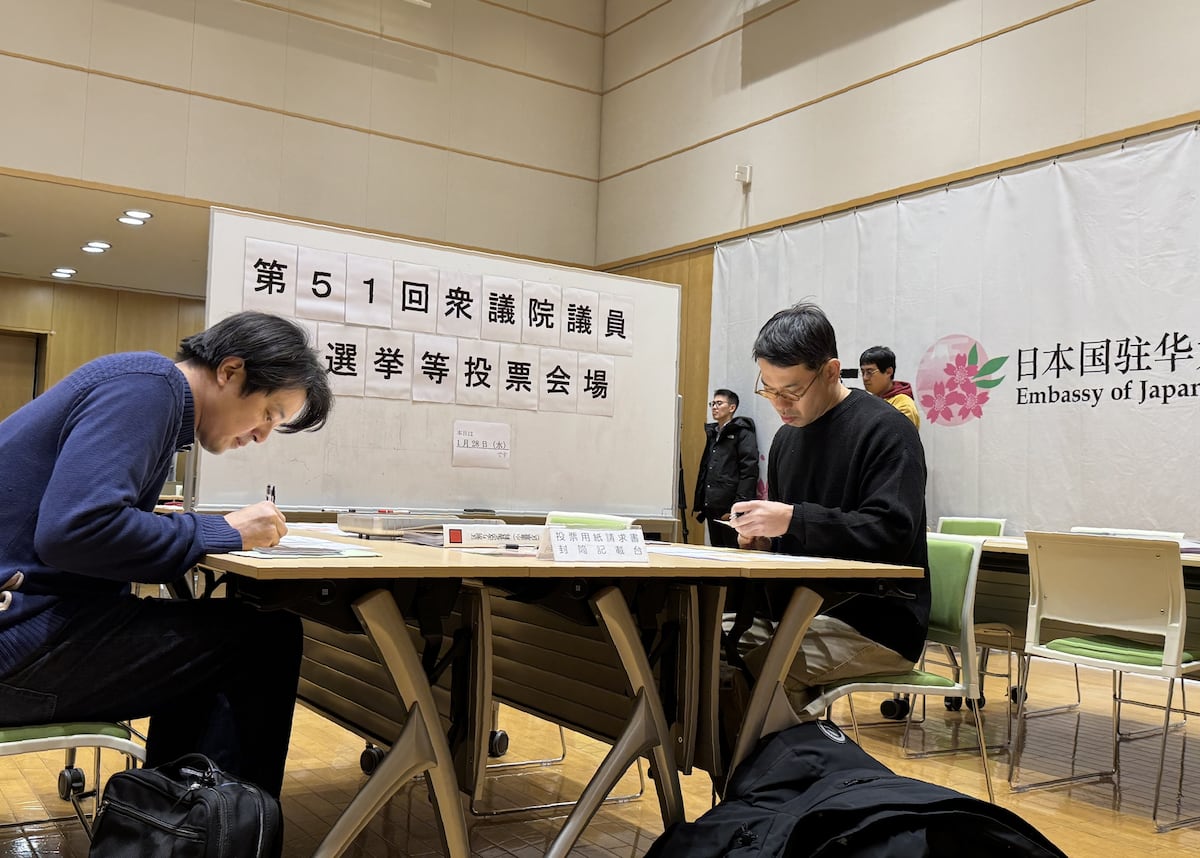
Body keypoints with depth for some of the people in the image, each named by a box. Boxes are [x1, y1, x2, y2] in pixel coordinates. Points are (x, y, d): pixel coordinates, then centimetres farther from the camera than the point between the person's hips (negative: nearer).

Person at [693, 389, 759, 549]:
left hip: (731, 511, -8)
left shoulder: (743, 433, -3)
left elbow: (749, 472, -12)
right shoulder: (712, 433, 21)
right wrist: (699, 505, 16)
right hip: (712, 508, 8)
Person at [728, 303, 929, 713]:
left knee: (751, 668, -29)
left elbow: (892, 533, -22)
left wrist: (794, 520, -27)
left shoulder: (885, 430, -10)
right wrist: (760, 536, 0)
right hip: (802, 611, 8)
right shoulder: (786, 437, 15)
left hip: (875, 622, -8)